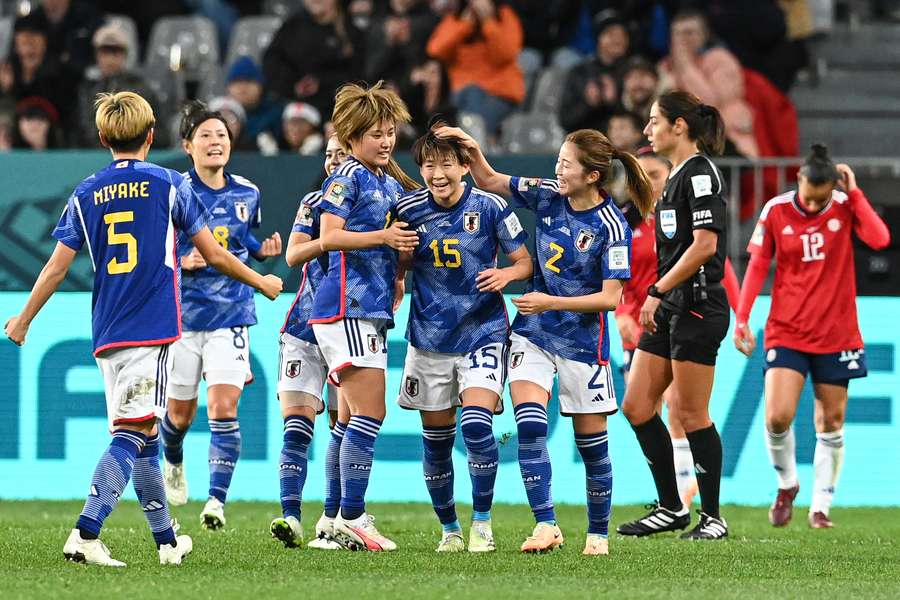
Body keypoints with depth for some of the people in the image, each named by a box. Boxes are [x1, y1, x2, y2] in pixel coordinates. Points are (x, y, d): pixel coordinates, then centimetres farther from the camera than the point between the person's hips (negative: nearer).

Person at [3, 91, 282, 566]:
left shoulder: (86, 195, 8)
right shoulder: (169, 185, 1)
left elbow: (56, 267, 6)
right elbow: (214, 256, 5)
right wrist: (261, 282, 22)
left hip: (107, 334, 4)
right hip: (153, 330, -4)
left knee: (141, 435, 14)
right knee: (130, 434, -10)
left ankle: (167, 540, 23)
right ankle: (85, 534, -25)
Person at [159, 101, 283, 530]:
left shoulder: (247, 194, 5)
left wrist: (264, 250, 1)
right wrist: (183, 262, -22)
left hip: (231, 314, 1)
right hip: (182, 314, -1)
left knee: (223, 408, -14)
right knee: (181, 413, 11)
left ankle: (217, 499, -15)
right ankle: (173, 461, 45)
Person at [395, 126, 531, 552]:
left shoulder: (490, 207, -8)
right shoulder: (409, 210, -3)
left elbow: (525, 261, 1)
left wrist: (508, 274, -19)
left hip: (482, 333, -3)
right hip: (429, 337, 3)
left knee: (476, 425, -19)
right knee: (436, 438, 6)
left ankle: (482, 522, -4)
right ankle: (449, 529, 22)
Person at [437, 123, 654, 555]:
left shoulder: (611, 227, -16)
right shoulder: (547, 196, -2)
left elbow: (611, 297, -17)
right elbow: (489, 181, 12)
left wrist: (551, 302, -22)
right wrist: (473, 151, -7)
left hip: (582, 341, -4)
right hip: (532, 334, 4)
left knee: (591, 442, 5)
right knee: (529, 426, -15)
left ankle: (598, 534, 20)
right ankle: (545, 525, -13)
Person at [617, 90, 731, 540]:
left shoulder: (700, 173, -13)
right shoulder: (677, 175, 16)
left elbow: (705, 245, -21)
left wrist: (658, 291, -18)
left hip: (698, 308, -10)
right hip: (670, 310, 10)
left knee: (690, 414, -4)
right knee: (636, 406, 7)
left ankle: (712, 517, 5)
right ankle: (671, 508, 14)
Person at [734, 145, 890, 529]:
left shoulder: (846, 207, -4)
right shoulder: (776, 211, -4)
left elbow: (879, 239, -22)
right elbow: (757, 266, 3)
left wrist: (854, 193, -16)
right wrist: (742, 319, -3)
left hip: (835, 335, 0)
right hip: (786, 334, 0)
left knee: (830, 422, 4)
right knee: (777, 418, -13)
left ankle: (820, 506, 16)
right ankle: (786, 485, 13)